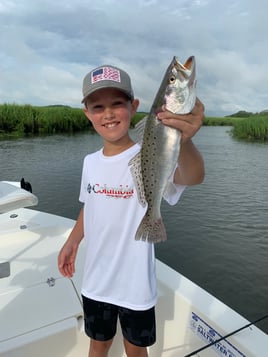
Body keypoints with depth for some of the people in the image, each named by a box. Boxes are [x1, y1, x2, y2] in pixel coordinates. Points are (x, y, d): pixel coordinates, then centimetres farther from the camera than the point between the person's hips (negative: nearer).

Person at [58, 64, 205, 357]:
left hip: (136, 286, -4)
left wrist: (183, 141, -62)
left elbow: (193, 176, -43)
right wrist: (72, 242, 5)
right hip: (95, 282, 4)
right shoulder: (90, 162, -4)